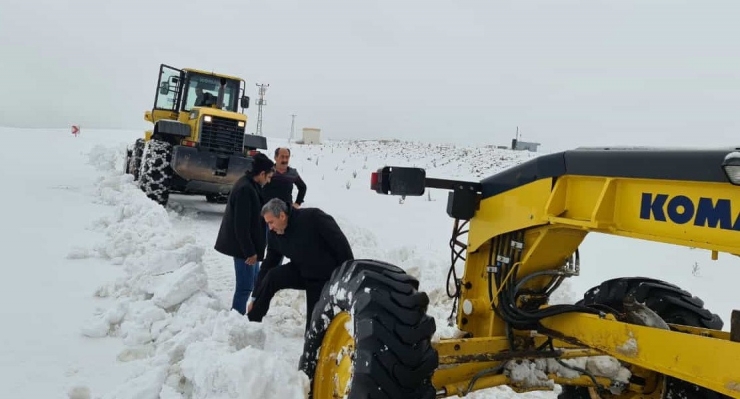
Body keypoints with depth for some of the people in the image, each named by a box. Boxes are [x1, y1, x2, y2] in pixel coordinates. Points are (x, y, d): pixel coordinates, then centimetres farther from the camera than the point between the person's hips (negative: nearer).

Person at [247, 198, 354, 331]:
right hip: (301, 272, 4)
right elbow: (267, 266, 1)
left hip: (324, 277, -4)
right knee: (271, 277, -20)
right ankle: (251, 322, -9)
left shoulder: (312, 217, -26)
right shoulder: (274, 235, -6)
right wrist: (255, 297, 1)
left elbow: (340, 243, -22)